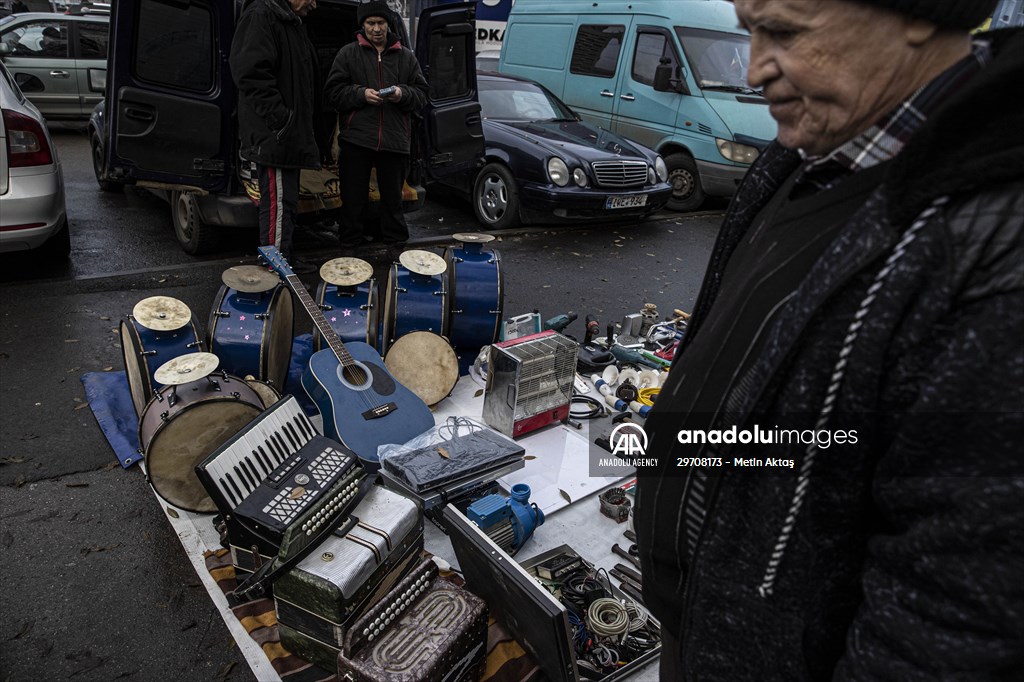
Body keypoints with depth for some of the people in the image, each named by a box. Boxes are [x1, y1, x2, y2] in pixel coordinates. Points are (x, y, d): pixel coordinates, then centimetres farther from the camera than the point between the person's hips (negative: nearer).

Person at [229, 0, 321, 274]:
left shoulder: (291, 23, 21)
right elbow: (252, 74, -22)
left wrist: (300, 124, 19)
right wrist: (281, 120, -23)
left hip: (289, 135, 10)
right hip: (274, 136, -10)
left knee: (287, 200, 16)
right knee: (278, 203, -8)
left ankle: (285, 260, 26)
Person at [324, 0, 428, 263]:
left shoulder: (406, 57, 11)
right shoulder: (348, 54, 6)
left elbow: (421, 94, 8)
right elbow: (333, 92, 1)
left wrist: (403, 94, -12)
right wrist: (361, 94, -15)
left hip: (395, 140, 1)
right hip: (356, 139, -1)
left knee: (393, 197, 11)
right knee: (353, 199, 6)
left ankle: (396, 245, 24)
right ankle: (350, 246, 19)